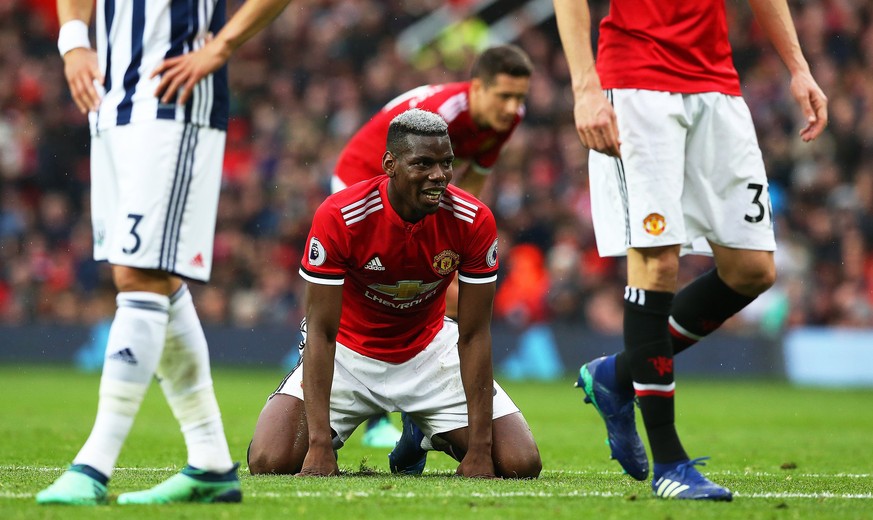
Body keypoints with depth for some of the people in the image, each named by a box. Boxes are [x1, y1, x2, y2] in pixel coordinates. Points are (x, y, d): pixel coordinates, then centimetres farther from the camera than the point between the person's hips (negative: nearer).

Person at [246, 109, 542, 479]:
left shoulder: (474, 222, -21)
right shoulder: (338, 216, -28)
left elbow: (474, 336, -15)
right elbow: (321, 333, -24)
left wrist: (479, 450, -19)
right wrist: (319, 446, -31)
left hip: (430, 350, 2)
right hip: (350, 350, -2)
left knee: (521, 464, -11)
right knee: (270, 462, -21)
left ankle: (429, 435, 23)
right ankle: (331, 437, 18)